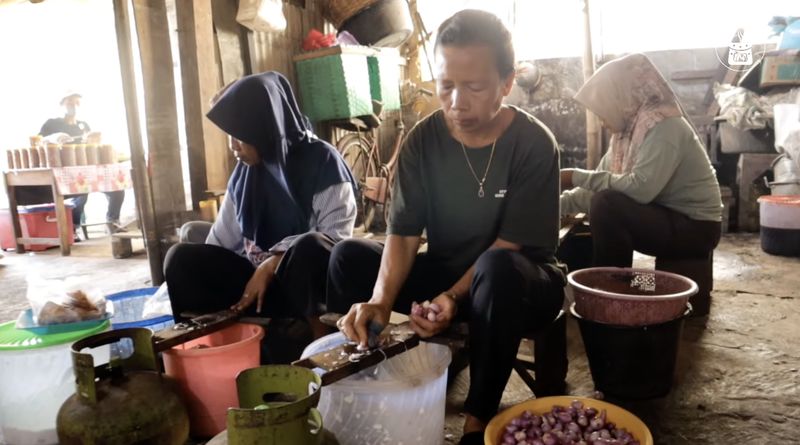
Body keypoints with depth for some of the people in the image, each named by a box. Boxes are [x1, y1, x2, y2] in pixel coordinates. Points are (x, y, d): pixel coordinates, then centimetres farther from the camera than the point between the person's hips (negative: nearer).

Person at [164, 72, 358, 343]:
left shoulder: (321, 161, -9)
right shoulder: (244, 171, 9)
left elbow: (336, 235, -17)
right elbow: (221, 239, 12)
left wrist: (273, 263, -24)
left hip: (305, 276, -5)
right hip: (256, 276, 5)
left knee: (310, 247, -38)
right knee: (182, 258, -16)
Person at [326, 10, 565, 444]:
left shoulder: (534, 144, -17)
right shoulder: (423, 140, -9)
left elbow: (507, 247, -20)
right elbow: (403, 234, -15)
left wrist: (454, 298, -35)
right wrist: (380, 300, -32)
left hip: (517, 283, -3)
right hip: (446, 272, 3)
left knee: (497, 267, -38)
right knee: (349, 255, -15)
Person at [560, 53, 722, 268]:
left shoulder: (663, 126, -21)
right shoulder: (628, 128, 5)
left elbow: (640, 188, -33)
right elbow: (603, 181, 6)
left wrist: (579, 177, -25)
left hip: (694, 227, -9)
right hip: (662, 216, 9)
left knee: (606, 205, -27)